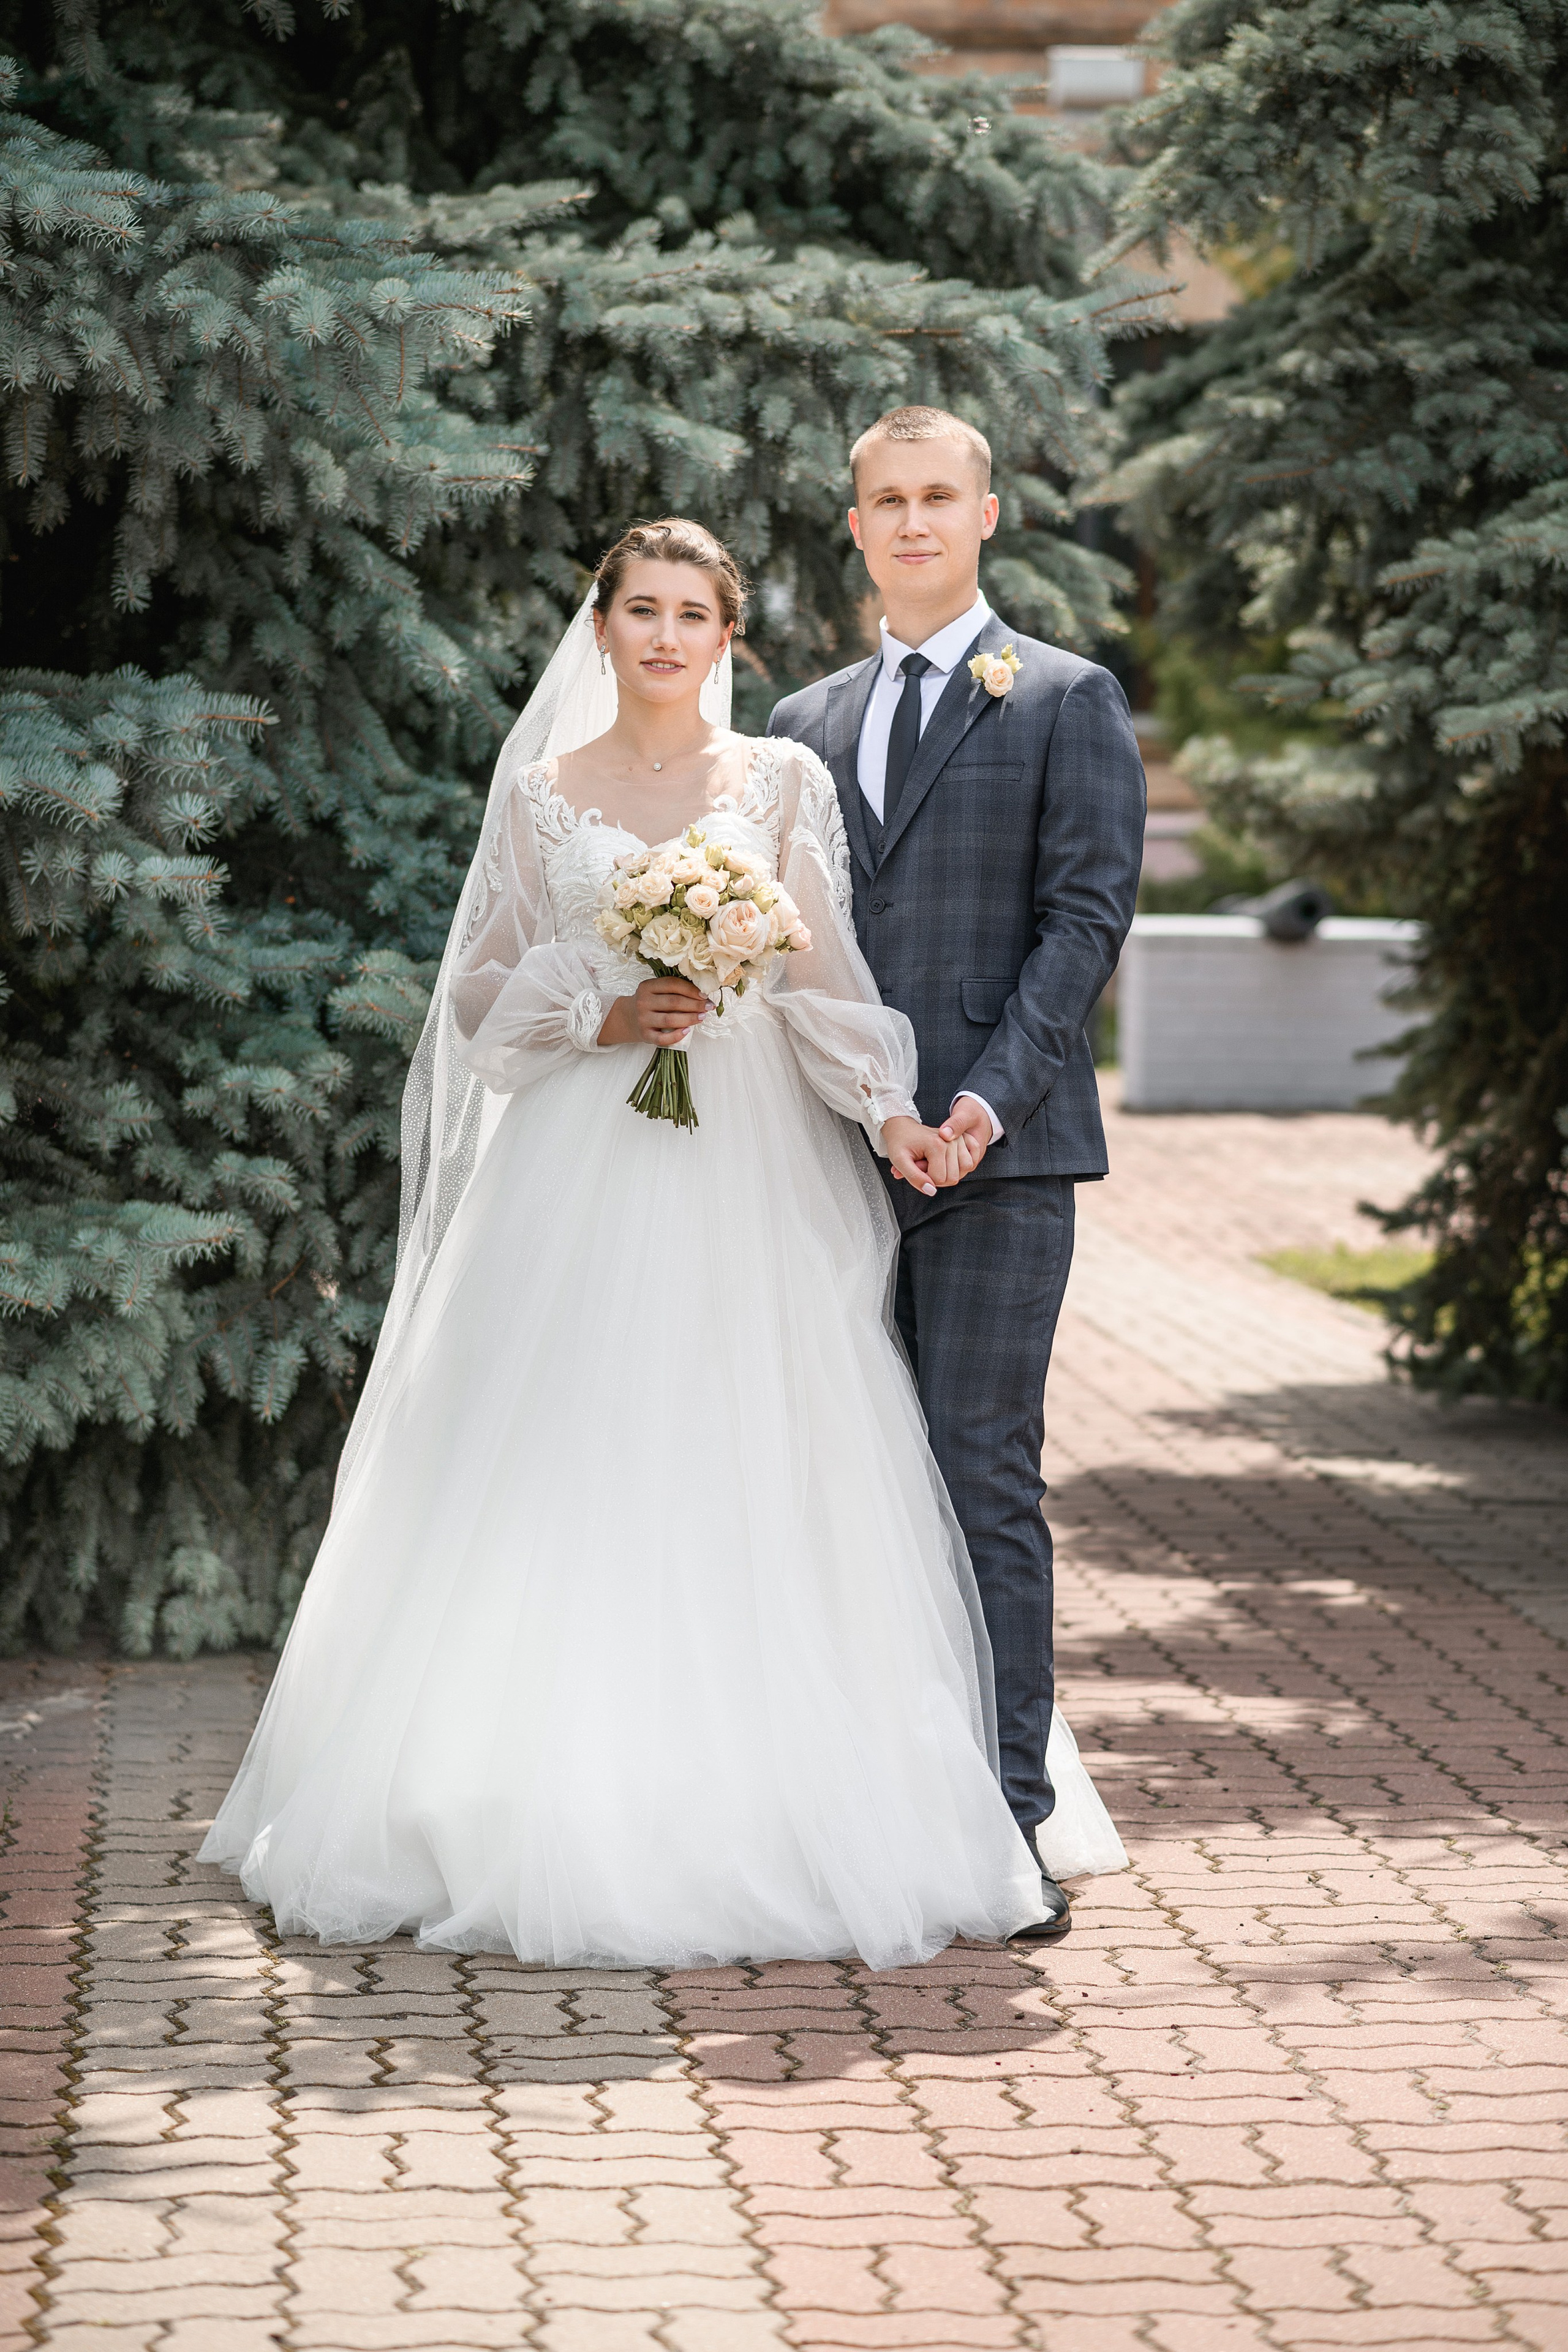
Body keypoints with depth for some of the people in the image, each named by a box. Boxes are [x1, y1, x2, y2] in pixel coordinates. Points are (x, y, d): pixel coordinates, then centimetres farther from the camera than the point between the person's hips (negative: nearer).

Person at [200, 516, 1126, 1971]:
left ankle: (759, 1833, 2)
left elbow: (824, 979, 0)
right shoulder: (540, 791, 9)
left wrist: (890, 1112, -15)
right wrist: (605, 1017, -8)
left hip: (744, 1183, 0)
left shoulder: (784, 783, 8)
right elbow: (481, 991, 9)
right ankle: (552, 1828, 2)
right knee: (561, 1497, -3)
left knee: (742, 1501, -4)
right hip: (577, 1177, 1)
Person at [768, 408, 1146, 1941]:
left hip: (998, 1149, -5)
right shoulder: (805, 722, 19)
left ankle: (1009, 1828, -5)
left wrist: (994, 1094, -16)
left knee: (984, 1479, -8)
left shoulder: (1068, 703, 5)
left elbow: (1089, 914, -4)